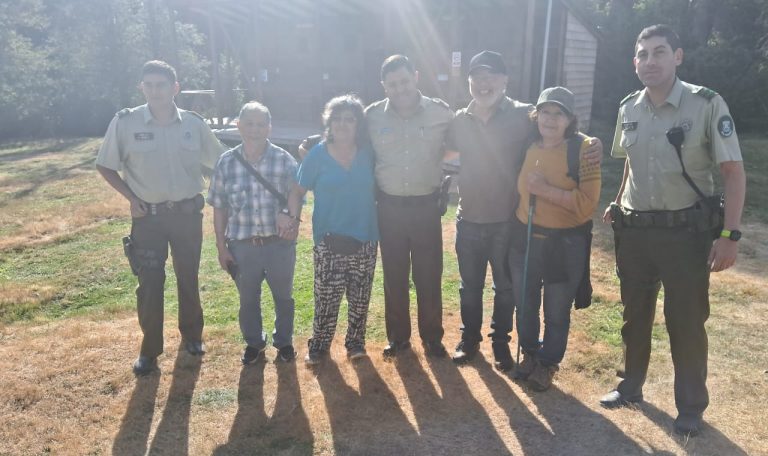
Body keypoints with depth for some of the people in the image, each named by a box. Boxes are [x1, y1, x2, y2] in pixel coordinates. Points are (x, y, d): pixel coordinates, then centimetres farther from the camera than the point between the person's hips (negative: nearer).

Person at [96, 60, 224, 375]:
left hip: (188, 213, 2)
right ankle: (150, 349, 18)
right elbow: (105, 166, 2)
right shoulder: (125, 122, -7)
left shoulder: (193, 123, -2)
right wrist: (131, 197, -6)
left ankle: (192, 335, 33)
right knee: (149, 284, 3)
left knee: (188, 277, 14)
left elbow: (215, 162, 11)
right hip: (148, 216, -1)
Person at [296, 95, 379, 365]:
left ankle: (356, 342, 28)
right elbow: (299, 191, -1)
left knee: (360, 298, 12)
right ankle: (319, 345, 18)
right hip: (329, 240, -2)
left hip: (365, 237, 3)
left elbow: (378, 189, 12)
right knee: (326, 298, 2)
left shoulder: (368, 154, 2)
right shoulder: (317, 155, -4)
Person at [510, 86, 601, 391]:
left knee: (556, 313, 11)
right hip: (525, 238, 5)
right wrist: (516, 225, 4)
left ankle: (547, 365, 33)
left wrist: (546, 190, -23)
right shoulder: (528, 146, 1)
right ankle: (529, 355, 41)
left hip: (565, 244, -4)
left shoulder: (583, 148, -14)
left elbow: (588, 203, -20)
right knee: (525, 305, 18)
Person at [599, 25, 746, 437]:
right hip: (634, 230, 5)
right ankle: (631, 386, 34)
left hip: (685, 230, -4)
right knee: (634, 313, 16)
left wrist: (730, 235, -16)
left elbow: (734, 172, -10)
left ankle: (691, 406, 24)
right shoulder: (628, 108, 4)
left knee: (686, 320, 6)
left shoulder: (707, 104, -11)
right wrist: (617, 204, 7)